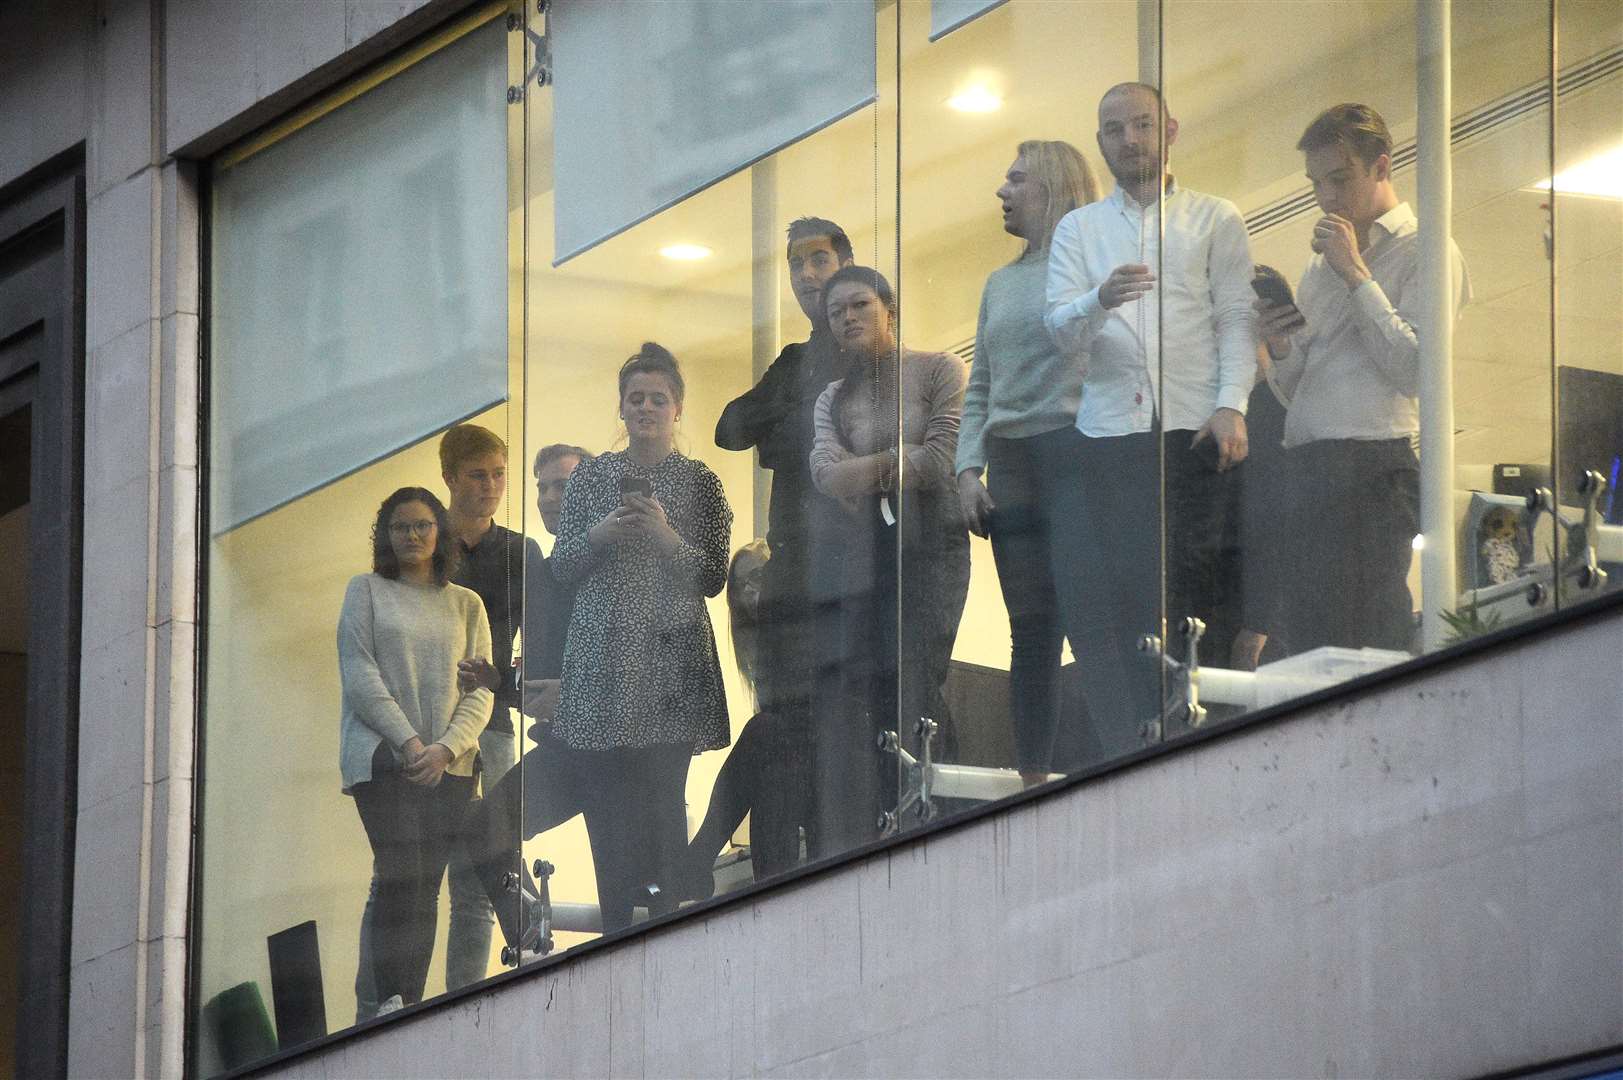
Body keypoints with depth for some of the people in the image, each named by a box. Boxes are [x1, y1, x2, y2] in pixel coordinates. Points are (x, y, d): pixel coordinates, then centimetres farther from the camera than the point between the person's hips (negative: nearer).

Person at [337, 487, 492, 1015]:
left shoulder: (466, 604, 16)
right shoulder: (367, 590, 10)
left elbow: (481, 691, 9)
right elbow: (359, 674, -1)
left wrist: (445, 748, -9)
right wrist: (407, 741, -11)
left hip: (447, 766, 3)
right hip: (383, 756, -3)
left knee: (427, 886, -3)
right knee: (401, 875, -17)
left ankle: (411, 1002, -4)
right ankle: (390, 1001, -22)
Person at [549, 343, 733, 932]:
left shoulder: (700, 483, 3)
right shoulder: (591, 475, 10)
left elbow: (714, 580, 0)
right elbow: (561, 567, 8)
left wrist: (667, 537, -15)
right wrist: (600, 535, -10)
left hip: (668, 663, -3)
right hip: (600, 661, 3)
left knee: (661, 805, -6)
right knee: (604, 801, 1)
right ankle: (616, 932, 8)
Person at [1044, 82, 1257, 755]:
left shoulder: (1216, 221, 12)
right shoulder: (1078, 229, 17)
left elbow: (1237, 320, 4)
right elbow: (1060, 327, 5)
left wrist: (1232, 405, -11)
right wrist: (1100, 300, -18)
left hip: (1191, 432, -2)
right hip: (1105, 436, 2)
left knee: (1192, 599, -7)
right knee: (1093, 593, -6)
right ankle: (1123, 755, -2)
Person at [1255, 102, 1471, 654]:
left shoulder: (1422, 251, 2)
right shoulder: (1320, 265, 26)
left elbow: (1414, 369, -11)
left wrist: (1356, 275, -8)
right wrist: (1281, 349, 4)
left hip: (1373, 468, -7)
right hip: (1305, 461, 7)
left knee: (1365, 642, -13)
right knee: (1308, 637, 2)